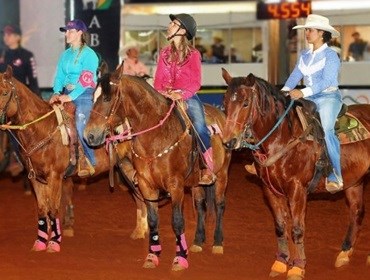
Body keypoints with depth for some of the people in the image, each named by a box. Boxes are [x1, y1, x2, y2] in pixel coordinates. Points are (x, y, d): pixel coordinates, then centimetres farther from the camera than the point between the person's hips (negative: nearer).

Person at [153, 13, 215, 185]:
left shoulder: (193, 54, 1)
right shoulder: (164, 53, 13)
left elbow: (195, 82, -5)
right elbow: (158, 80, 10)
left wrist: (181, 94, -21)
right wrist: (165, 93, -11)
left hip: (188, 97, -4)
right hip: (166, 97, 4)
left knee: (199, 127, -26)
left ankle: (209, 169, -22)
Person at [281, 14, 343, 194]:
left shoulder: (330, 55, -9)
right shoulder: (305, 55, 14)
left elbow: (327, 81, -20)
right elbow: (296, 75, 7)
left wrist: (303, 93, -31)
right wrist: (285, 91, -14)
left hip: (329, 97, -8)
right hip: (309, 99, 8)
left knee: (326, 130, -29)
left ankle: (335, 177, -27)